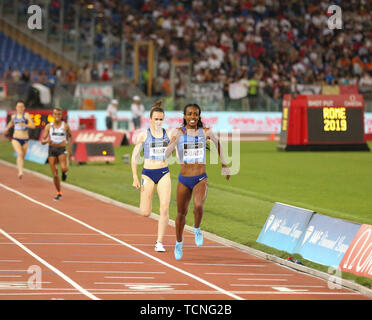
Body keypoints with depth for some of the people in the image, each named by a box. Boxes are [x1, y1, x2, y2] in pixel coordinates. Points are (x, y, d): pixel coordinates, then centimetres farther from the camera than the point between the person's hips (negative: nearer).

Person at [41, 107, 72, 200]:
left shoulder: (65, 125, -1)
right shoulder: (48, 126, 1)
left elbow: (70, 136, 18)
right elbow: (43, 141, 0)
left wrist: (69, 146, 4)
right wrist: (47, 141, -23)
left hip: (62, 150, -2)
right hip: (52, 150, 2)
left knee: (64, 168, -28)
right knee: (55, 175, 2)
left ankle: (64, 171, 11)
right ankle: (59, 193, 20)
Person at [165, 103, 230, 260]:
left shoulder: (206, 132, -2)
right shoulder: (179, 132, -6)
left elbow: (217, 142, 19)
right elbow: (167, 154, -14)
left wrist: (223, 164, 22)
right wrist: (175, 140, -32)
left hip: (201, 179, -1)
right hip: (184, 180, 1)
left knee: (198, 206, -28)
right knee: (181, 213, 12)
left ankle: (197, 229, 4)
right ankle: (179, 243, 37)